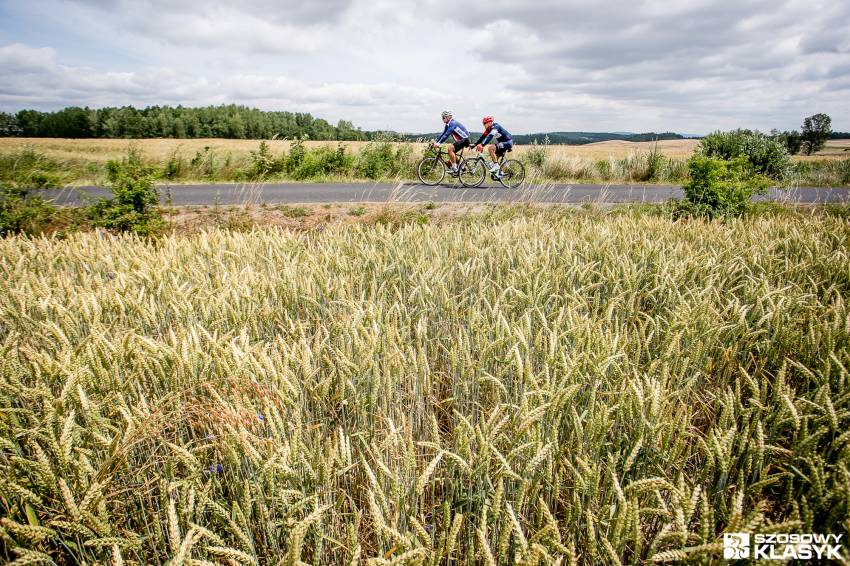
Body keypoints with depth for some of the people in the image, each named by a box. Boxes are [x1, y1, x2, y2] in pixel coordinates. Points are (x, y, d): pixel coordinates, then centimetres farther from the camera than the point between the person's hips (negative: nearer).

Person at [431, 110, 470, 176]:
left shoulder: (453, 123, -20)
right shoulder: (448, 125, 10)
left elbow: (446, 135, -28)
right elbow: (443, 134, 10)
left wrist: (438, 143, -31)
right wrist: (435, 141, 1)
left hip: (464, 139, -10)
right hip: (460, 139, 10)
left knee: (450, 148, -23)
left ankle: (454, 168, -20)